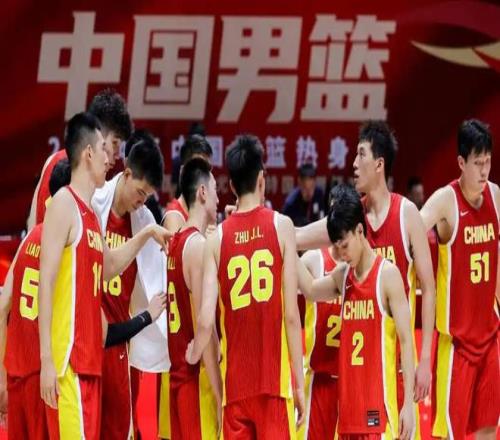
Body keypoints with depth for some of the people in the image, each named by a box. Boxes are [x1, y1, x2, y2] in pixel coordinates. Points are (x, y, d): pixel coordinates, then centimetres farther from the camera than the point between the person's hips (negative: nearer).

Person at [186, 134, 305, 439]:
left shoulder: (217, 238, 4)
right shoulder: (281, 226, -1)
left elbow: (206, 321, -3)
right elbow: (291, 315, -4)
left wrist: (193, 356, 18)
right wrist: (299, 383, 1)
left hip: (235, 381, 2)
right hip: (274, 379, -2)